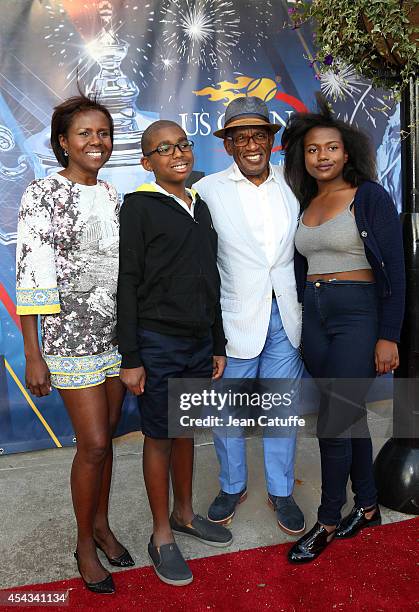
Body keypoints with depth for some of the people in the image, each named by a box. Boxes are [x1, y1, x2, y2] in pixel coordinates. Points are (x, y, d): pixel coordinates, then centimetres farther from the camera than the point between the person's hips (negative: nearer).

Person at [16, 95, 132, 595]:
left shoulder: (111, 195, 10)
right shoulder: (43, 194, -7)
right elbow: (31, 277, -11)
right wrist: (33, 356, -13)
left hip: (118, 334, 5)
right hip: (72, 335, -5)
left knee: (105, 437, 13)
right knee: (93, 443, -1)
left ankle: (102, 524, 33)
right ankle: (85, 543, 21)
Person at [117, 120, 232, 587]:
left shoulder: (200, 207, 12)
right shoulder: (138, 206, -6)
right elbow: (127, 282, -9)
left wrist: (218, 344, 14)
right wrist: (130, 357, -12)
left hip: (200, 342, 6)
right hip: (158, 343, -5)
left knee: (187, 431, 16)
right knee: (160, 437, 6)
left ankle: (184, 514, 35)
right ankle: (161, 536, 23)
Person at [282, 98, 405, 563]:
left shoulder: (370, 196, -5)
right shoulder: (305, 204, 12)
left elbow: (394, 269, -9)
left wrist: (388, 335, -14)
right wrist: (302, 320, 10)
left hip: (359, 315, -6)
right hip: (314, 316, 6)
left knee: (333, 420, -4)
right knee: (350, 413, 14)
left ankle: (328, 521, 15)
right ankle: (367, 506, 30)